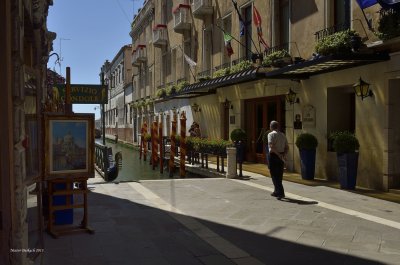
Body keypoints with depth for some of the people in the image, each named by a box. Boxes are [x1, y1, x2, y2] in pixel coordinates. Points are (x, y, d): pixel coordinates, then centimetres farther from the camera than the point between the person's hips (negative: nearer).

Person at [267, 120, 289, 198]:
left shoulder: (271, 134, -8)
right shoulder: (283, 135, 13)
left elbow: (271, 146, -22)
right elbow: (287, 148, 10)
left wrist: (278, 154, -19)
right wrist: (284, 155, 0)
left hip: (273, 156, -7)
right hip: (281, 156, 7)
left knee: (274, 175, -1)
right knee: (279, 175, 16)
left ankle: (280, 192, -8)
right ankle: (277, 192, 26)